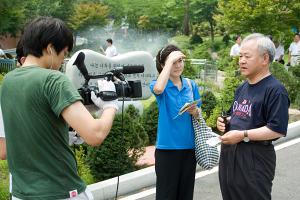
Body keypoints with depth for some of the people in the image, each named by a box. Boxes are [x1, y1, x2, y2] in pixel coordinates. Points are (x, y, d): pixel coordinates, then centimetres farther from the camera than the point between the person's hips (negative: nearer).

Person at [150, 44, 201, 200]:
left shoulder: (191, 85, 6)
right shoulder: (159, 85, -4)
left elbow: (199, 115, 10)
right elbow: (158, 89, -30)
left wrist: (195, 112, -14)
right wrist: (170, 61, -21)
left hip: (189, 146, 4)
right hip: (167, 147, -4)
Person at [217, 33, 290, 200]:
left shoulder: (275, 90, -15)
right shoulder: (242, 88, 14)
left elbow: (278, 130, -22)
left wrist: (243, 135, -22)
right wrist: (225, 122, 6)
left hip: (255, 158, -8)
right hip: (229, 154, 9)